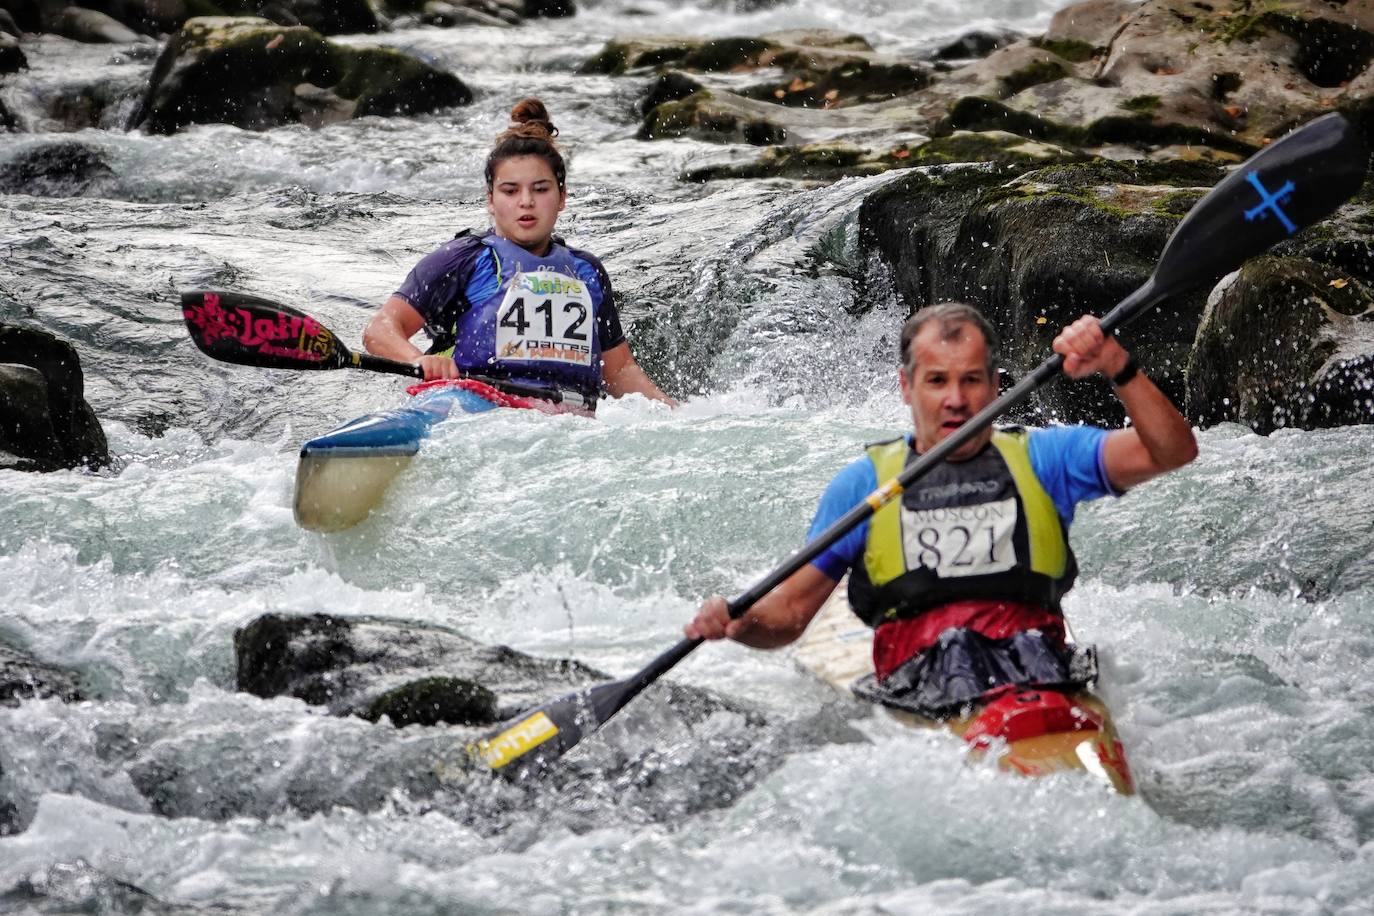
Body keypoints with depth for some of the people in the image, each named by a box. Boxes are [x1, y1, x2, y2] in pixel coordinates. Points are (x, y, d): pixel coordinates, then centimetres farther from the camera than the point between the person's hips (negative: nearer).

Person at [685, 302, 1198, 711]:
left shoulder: (1041, 458, 18)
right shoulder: (863, 483, 18)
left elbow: (1171, 451, 5)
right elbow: (790, 612, 17)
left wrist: (1117, 367, -10)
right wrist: (738, 623, -6)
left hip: (1036, 664, 0)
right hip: (917, 678, 0)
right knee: (950, 646, -34)